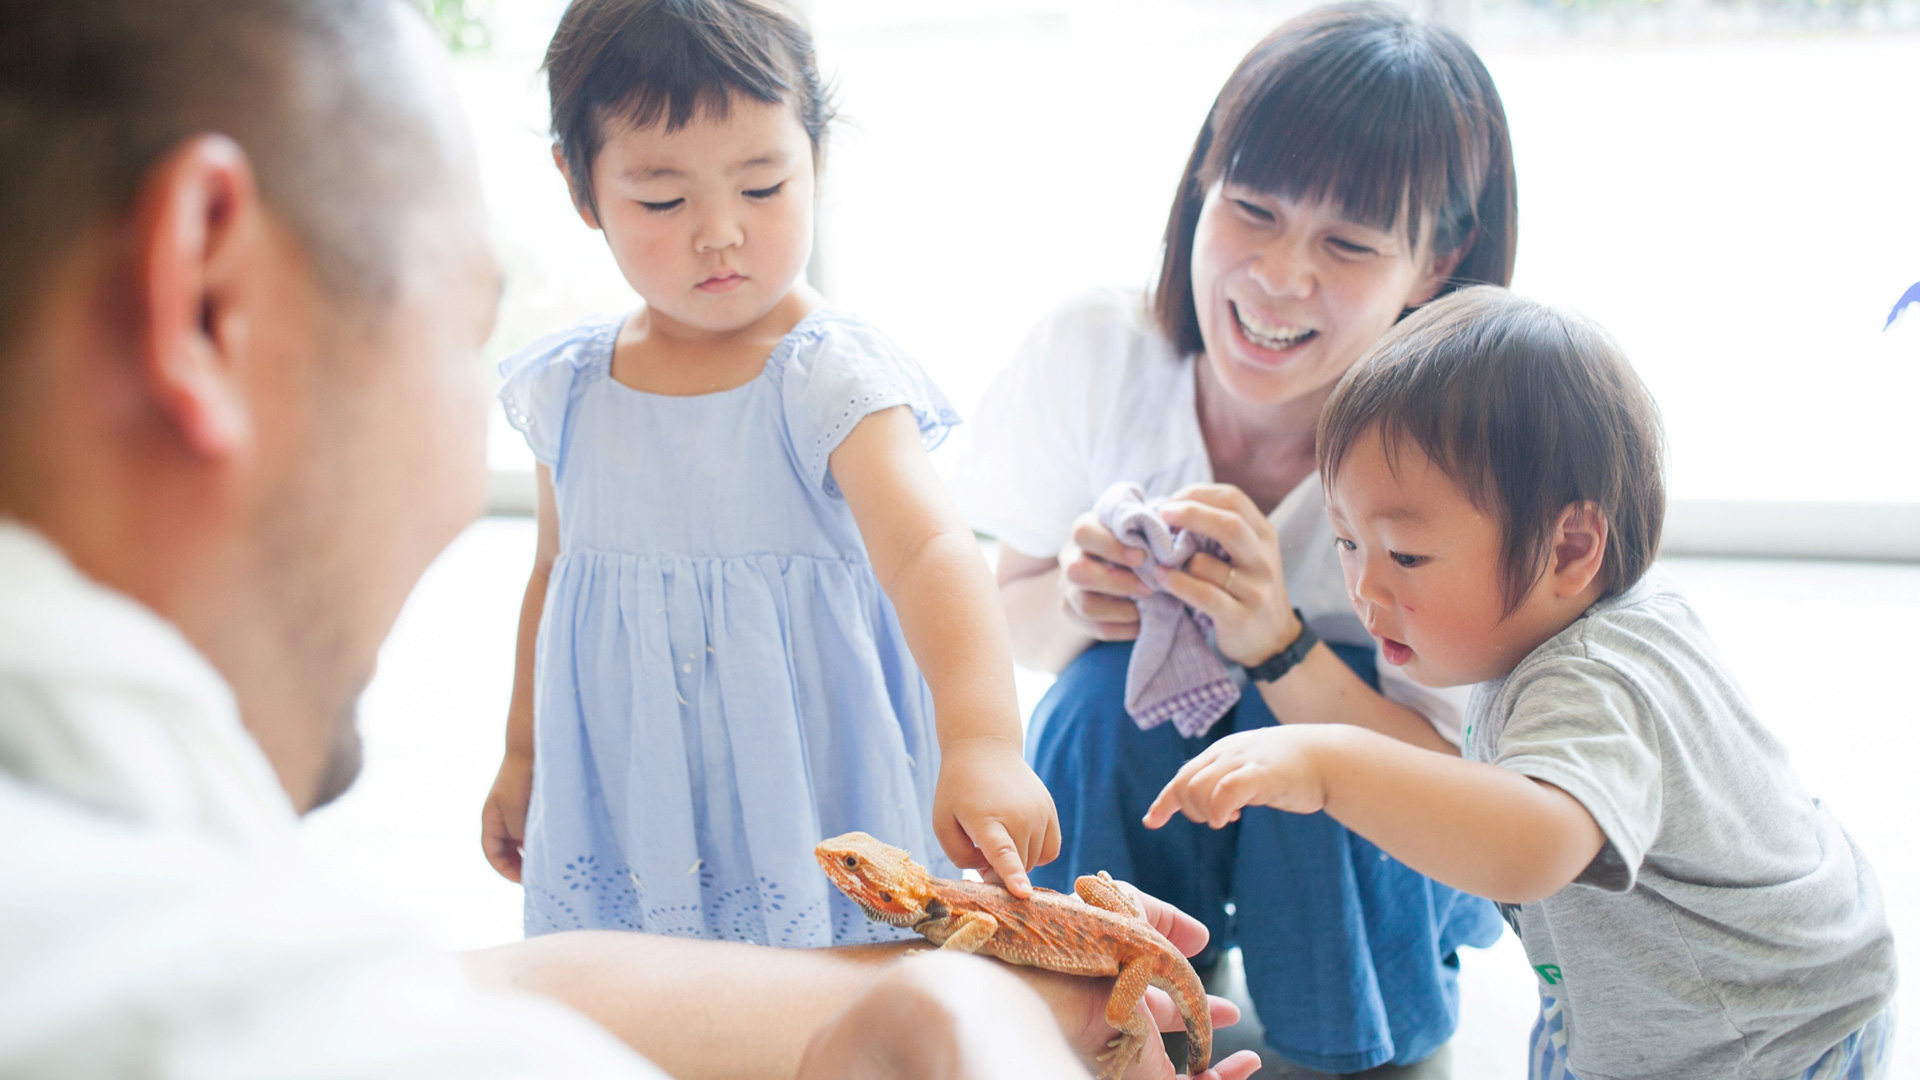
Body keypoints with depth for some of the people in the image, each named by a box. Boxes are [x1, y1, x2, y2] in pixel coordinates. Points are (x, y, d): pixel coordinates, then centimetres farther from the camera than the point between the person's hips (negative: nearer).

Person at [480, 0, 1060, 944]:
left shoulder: (836, 378, -17)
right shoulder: (565, 388, -1)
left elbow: (930, 553, -33)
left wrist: (982, 739, -49)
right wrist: (521, 757, 22)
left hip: (814, 816, -4)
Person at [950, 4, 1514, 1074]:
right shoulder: (1095, 353, -21)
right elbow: (1017, 615, -8)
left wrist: (1277, 646, -42)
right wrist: (1080, 603, -32)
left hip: (1383, 860, -1)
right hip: (1135, 787, 2)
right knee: (1107, 691, -30)